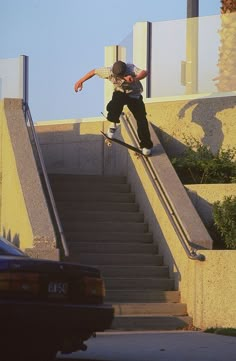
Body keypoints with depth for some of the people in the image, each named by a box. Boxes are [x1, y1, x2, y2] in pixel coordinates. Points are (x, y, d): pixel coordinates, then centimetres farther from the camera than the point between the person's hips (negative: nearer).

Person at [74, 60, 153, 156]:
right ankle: (113, 124, -3)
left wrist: (135, 79, -71)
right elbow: (94, 72, -10)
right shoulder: (109, 71, -25)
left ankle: (146, 146, 6)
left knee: (141, 119, -9)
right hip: (120, 92, 1)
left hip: (134, 95, -1)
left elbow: (144, 73, -51)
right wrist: (80, 81, -6)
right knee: (114, 105, -34)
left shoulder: (131, 69, -33)